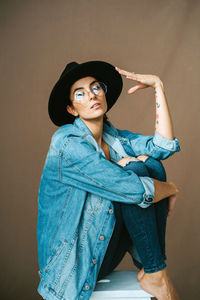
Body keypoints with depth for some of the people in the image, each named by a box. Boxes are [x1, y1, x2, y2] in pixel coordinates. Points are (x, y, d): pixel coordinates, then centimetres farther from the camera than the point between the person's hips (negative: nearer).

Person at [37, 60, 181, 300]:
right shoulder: (67, 142, -21)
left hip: (103, 244, 8)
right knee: (135, 170, -22)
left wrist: (158, 86, -8)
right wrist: (171, 188, -8)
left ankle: (147, 268, -5)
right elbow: (134, 190, -27)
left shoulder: (113, 136, 5)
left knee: (152, 165, -6)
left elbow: (165, 146, -9)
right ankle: (154, 275, -10)